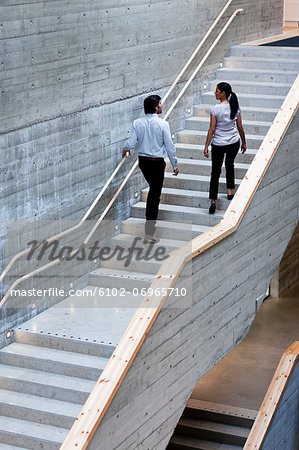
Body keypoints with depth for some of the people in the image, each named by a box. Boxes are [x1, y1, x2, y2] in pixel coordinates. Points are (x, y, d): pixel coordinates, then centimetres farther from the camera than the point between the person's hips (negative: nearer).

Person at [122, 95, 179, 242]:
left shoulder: (137, 123, -4)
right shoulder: (162, 124, -14)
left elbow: (131, 143, -5)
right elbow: (169, 146, -11)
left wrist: (125, 149, 19)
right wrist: (175, 165, -1)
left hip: (143, 161, 4)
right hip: (157, 162, -4)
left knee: (153, 188, 29)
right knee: (155, 195, -1)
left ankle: (151, 214, 40)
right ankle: (149, 233, -4)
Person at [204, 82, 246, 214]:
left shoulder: (215, 109, -15)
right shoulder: (235, 107, -3)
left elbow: (212, 129, -14)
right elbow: (240, 128, 2)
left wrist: (206, 146, -8)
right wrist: (244, 143, 14)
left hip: (218, 144, -3)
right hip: (234, 143, 3)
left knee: (215, 172, 3)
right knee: (229, 165, 29)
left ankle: (213, 202, -2)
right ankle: (230, 191, 30)